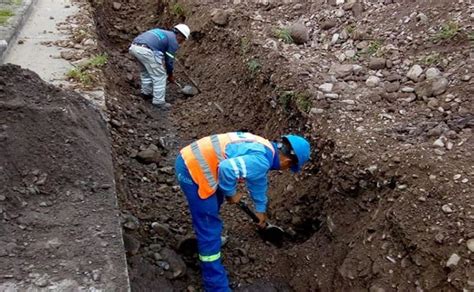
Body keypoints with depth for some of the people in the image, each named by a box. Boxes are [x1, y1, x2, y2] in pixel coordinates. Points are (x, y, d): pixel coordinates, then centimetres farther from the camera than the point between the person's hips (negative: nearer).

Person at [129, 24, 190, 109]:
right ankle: (158, 101, 11)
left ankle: (146, 92, 41)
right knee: (160, 76, 6)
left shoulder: (163, 33, 32)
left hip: (134, 47, 8)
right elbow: (169, 60, 14)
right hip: (146, 50, -8)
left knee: (145, 71, 31)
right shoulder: (174, 42, 8)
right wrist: (170, 75, 29)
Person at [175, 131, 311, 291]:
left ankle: (206, 237, 58)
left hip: (191, 158, 10)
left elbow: (258, 180, 30)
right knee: (210, 228, -1)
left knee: (214, 203, 33)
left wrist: (261, 209, 43)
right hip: (193, 169, -10)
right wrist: (231, 194, -10)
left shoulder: (265, 148, 14)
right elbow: (227, 168, -31)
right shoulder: (261, 160, -18)